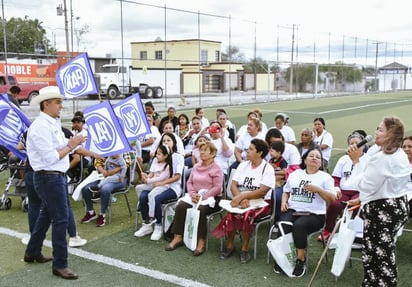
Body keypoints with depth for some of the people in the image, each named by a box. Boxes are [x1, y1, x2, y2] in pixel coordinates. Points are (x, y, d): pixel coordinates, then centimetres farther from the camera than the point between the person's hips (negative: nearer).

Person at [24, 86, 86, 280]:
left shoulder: (53, 124, 11)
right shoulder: (41, 127, -19)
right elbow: (51, 158, -23)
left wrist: (71, 143, -6)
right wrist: (70, 146, -16)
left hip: (56, 176, 10)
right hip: (49, 178, -10)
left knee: (47, 214, 21)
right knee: (61, 218, -6)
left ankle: (32, 253, 38)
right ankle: (60, 265, 4)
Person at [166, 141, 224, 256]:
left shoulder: (216, 168, -4)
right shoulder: (196, 166, 16)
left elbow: (217, 188, -11)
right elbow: (189, 182, 15)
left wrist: (203, 196, -19)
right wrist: (192, 194, -5)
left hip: (210, 197, -6)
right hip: (195, 196, 6)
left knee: (200, 209, -35)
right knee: (180, 206, -20)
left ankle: (201, 242, -24)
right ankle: (178, 237, -12)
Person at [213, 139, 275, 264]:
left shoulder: (267, 168, -6)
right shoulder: (243, 165, 8)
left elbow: (262, 192, -17)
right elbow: (233, 185, 0)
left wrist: (242, 196, -25)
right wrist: (241, 199, -19)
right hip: (242, 200, 4)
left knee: (247, 214, -33)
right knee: (230, 212, -26)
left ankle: (245, 248, -15)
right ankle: (230, 245, -8)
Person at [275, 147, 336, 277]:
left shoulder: (325, 177, 8)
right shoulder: (295, 174, 20)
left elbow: (332, 198, 1)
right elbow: (286, 191, 23)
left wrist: (318, 189, -13)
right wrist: (284, 202, 2)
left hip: (314, 214, -3)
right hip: (292, 210, 3)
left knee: (299, 225, -34)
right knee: (284, 226, -30)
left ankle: (301, 259, -16)